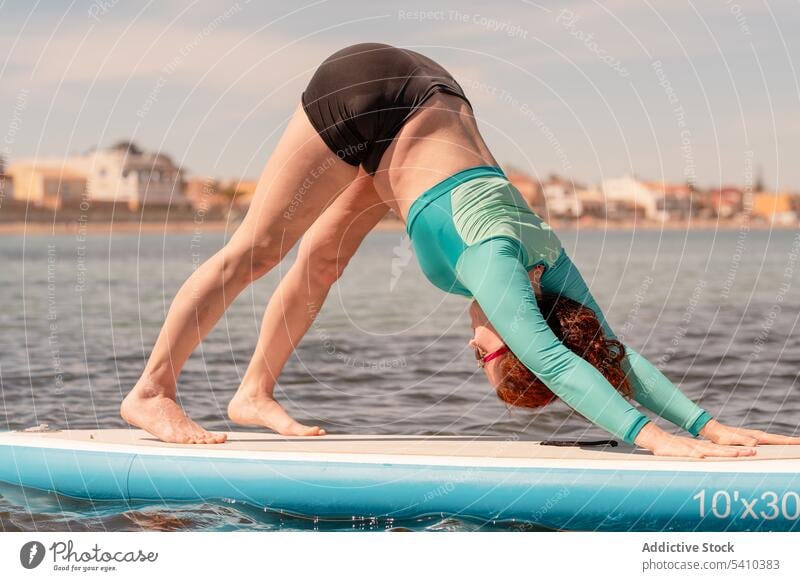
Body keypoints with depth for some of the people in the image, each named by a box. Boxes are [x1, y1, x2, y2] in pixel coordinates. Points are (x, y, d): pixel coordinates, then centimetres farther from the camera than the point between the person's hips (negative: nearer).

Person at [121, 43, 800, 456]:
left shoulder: (548, 262, -12)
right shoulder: (494, 262, -29)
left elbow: (617, 351, -8)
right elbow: (552, 360, -41)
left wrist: (708, 424, -16)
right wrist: (652, 436, -48)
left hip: (425, 98, 6)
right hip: (364, 93, -6)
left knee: (323, 261, 15)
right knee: (257, 248, 1)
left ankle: (254, 394, 28)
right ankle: (151, 391, 10)